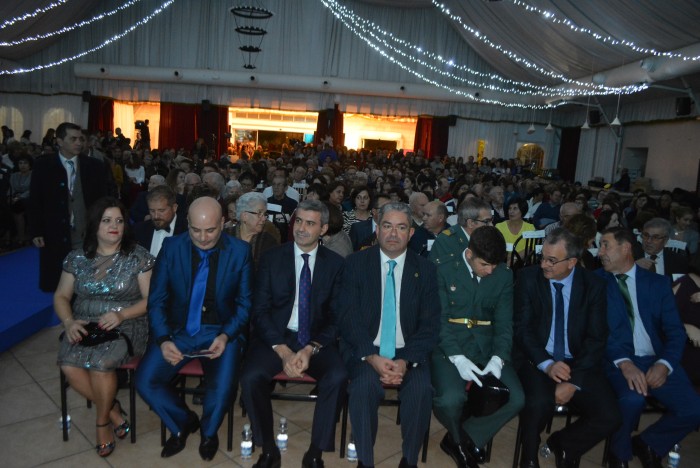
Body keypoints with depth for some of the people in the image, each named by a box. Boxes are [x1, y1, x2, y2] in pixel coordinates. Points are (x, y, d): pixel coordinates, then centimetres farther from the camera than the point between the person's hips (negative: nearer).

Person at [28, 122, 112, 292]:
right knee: (58, 286, 8)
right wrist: (36, 232, -1)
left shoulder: (95, 166, 4)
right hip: (55, 237, 0)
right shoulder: (43, 165, 2)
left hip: (89, 236, 0)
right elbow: (34, 202, 4)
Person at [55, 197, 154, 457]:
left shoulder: (138, 256, -3)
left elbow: (151, 298, -5)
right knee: (68, 365, -25)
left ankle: (102, 421, -1)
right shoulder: (77, 258, 8)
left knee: (99, 362, -31)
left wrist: (121, 314, -20)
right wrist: (68, 322, -10)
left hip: (125, 326, -3)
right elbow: (61, 296, 10)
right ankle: (113, 410, -1)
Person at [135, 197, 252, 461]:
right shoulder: (171, 247, -2)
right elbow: (157, 300, -1)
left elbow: (244, 304, -2)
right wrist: (163, 340, -15)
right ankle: (183, 423, 15)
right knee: (144, 381, -17)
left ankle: (208, 432, 12)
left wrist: (225, 336, -17)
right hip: (178, 330, 2)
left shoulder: (240, 251, -6)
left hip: (222, 332, -2)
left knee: (222, 388, -25)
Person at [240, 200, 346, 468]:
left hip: (317, 340, 0)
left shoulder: (335, 263, 3)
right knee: (251, 377, -27)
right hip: (275, 336, 0)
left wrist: (311, 349, -16)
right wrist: (283, 351, -16)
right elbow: (259, 311, -2)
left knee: (338, 377, -28)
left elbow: (336, 316, 0)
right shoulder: (271, 258, 2)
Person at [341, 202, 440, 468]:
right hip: (364, 349, -1)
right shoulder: (356, 264, 1)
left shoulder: (425, 270, 3)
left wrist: (406, 361, -17)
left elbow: (430, 325, -1)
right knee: (365, 385, -30)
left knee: (422, 389, -27)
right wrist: (372, 357, -20)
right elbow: (349, 318, -6)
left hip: (409, 351, 1)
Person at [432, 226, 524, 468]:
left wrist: (498, 357, -13)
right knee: (451, 399, -29)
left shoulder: (504, 276, 6)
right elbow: (439, 319, -8)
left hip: (486, 346, 4)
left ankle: (458, 440, 6)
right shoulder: (445, 271, -5)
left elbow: (504, 323, 5)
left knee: (517, 399, -17)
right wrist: (457, 357, -20)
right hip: (450, 346, -4)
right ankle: (462, 439, 10)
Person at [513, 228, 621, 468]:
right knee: (540, 402, -31)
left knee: (609, 417, -19)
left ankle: (562, 443, 13)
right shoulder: (528, 277, -5)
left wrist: (574, 381, -17)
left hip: (579, 363, 2)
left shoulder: (594, 285, -2)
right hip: (537, 360, -2)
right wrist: (547, 364, -22)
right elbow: (522, 328, -6)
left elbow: (596, 339, -5)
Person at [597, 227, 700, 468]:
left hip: (657, 361, 3)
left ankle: (648, 443, 13)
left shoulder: (658, 283, 11)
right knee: (632, 398, -32)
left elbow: (675, 331, 5)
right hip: (617, 361, -3)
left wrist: (664, 364, -15)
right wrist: (624, 363, -22)